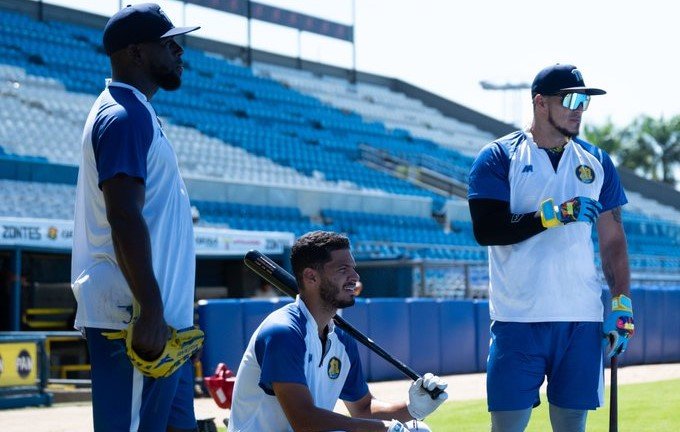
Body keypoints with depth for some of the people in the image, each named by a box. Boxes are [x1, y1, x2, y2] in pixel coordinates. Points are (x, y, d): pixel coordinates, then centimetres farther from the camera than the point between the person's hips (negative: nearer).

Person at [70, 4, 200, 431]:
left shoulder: (136, 115, 20)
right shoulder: (124, 116, -12)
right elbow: (124, 218, -21)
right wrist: (151, 312, -25)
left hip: (163, 318, 10)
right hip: (135, 318, -10)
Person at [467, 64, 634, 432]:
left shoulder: (597, 162, 12)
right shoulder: (497, 158, 0)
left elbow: (612, 240, 14)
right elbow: (485, 229, -11)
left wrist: (621, 304, 6)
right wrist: (554, 215, -18)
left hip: (582, 319, 4)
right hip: (518, 319, -3)